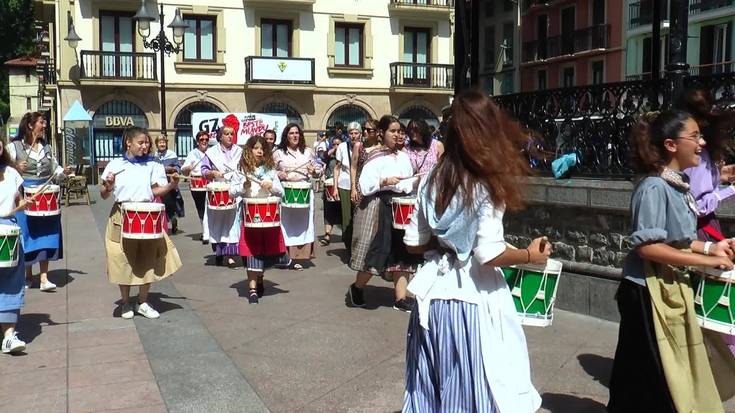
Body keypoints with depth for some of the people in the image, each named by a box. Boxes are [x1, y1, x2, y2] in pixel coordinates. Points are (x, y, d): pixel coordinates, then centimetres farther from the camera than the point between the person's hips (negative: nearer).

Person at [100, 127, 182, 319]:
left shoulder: (152, 165, 6)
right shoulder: (115, 165, 0)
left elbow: (155, 191, 6)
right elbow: (104, 195, 3)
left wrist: (171, 185, -11)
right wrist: (107, 185, -18)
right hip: (122, 217, -2)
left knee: (148, 259, 5)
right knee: (124, 260, 4)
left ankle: (143, 303, 20)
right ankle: (125, 303, 21)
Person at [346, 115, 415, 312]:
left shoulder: (404, 157, 12)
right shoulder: (374, 157, -7)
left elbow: (409, 183, 16)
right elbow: (364, 186, -14)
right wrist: (384, 181, -24)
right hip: (379, 207, -6)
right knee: (377, 251, -3)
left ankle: (400, 298, 9)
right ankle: (356, 288, 21)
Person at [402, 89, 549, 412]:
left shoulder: (433, 180, 3)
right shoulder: (488, 186, -13)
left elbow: (413, 243, 6)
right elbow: (490, 255, -19)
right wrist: (530, 255, -3)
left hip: (435, 294, 6)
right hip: (472, 299, -5)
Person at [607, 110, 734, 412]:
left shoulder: (678, 185, 7)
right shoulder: (655, 187, -20)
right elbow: (647, 246, -25)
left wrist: (711, 248, 3)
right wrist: (707, 261, -20)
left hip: (670, 288, 9)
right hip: (648, 291, -9)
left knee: (673, 373, 19)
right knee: (657, 378, 4)